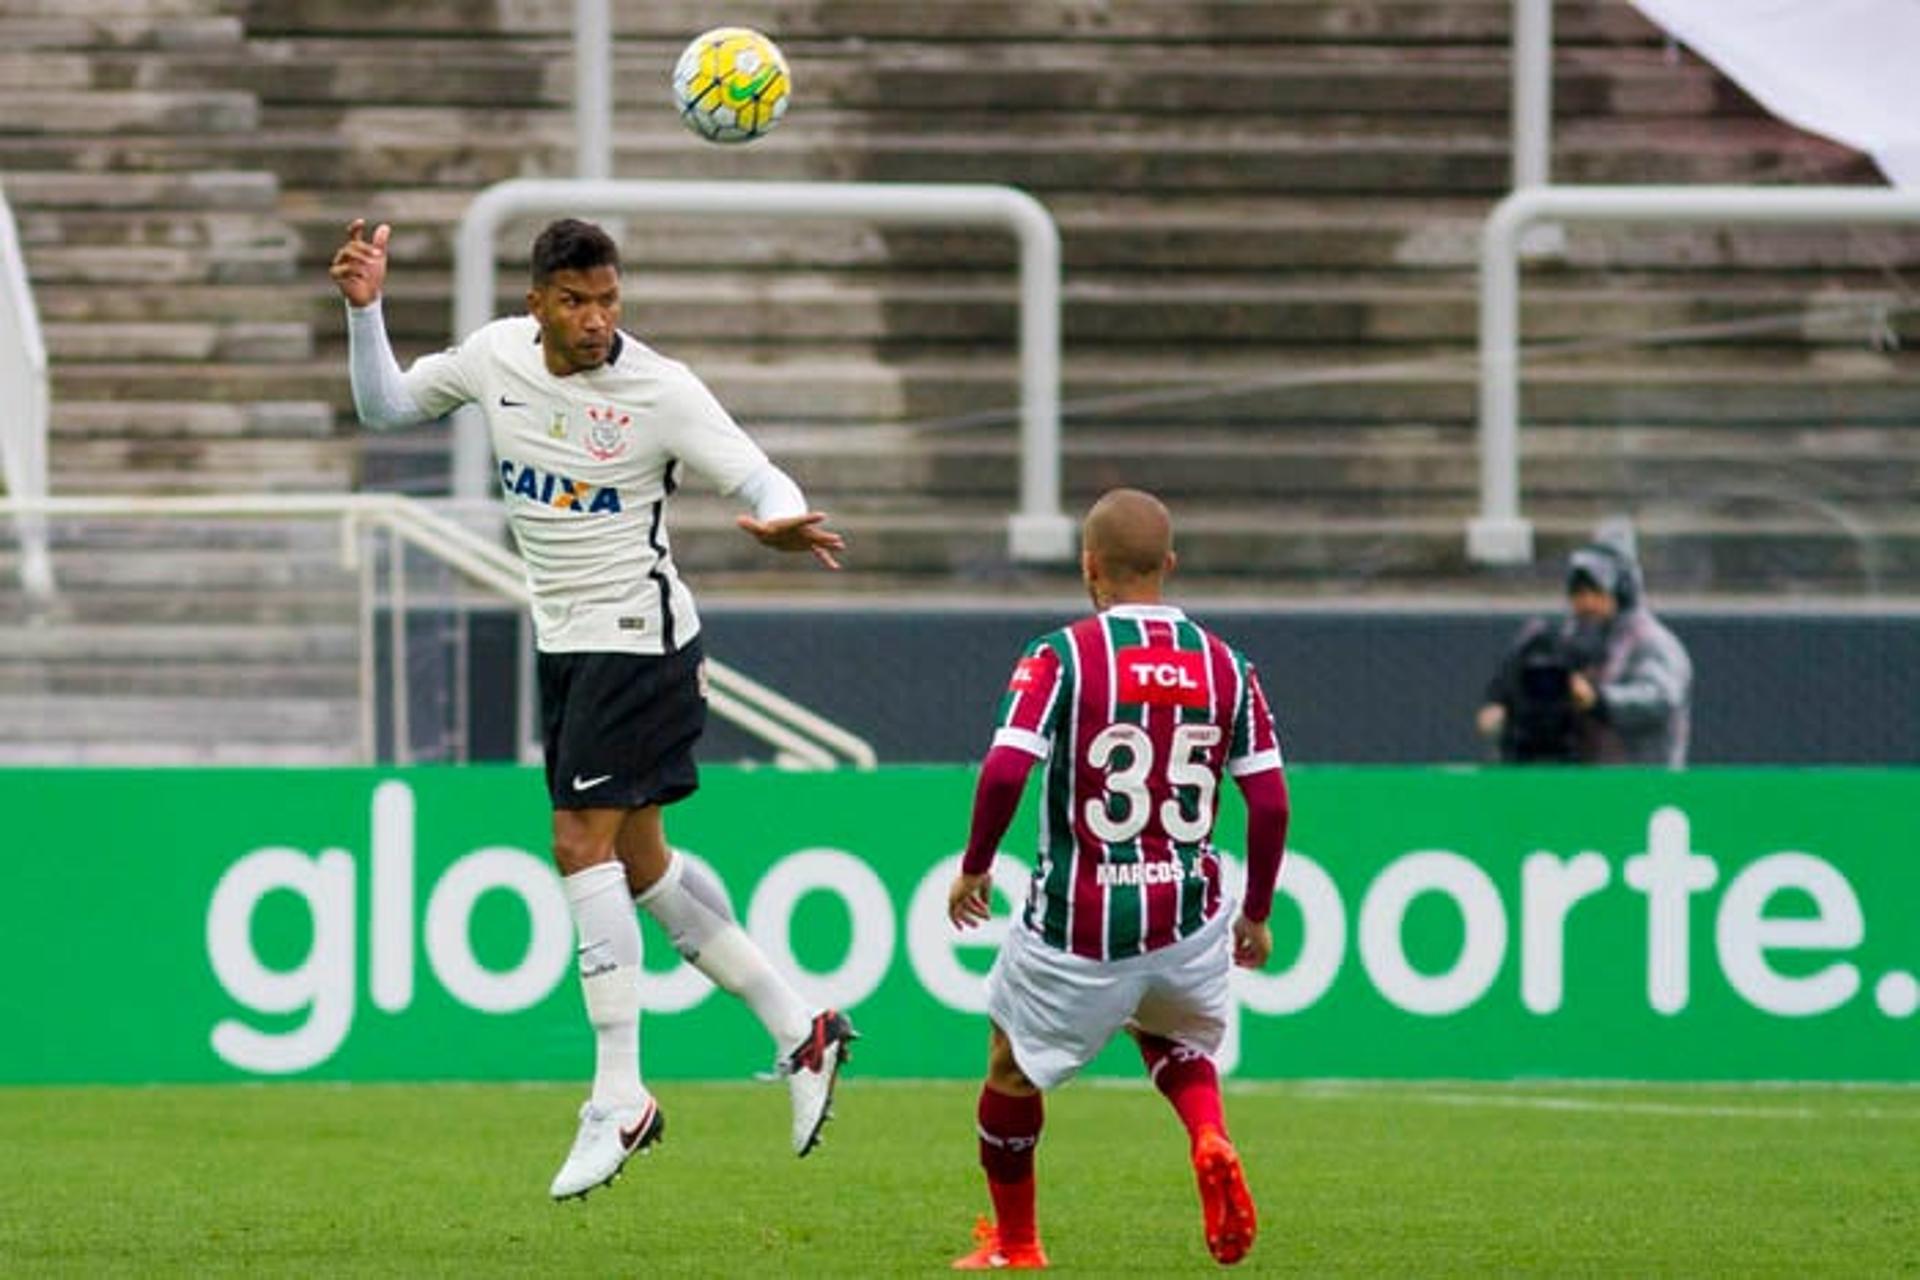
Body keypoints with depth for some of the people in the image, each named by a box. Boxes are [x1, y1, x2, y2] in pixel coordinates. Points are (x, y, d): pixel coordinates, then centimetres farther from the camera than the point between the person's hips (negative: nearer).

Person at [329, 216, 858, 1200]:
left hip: (636, 634, -7)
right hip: (563, 639, 7)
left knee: (584, 843, -16)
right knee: (637, 862, 11)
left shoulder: (661, 389, -16)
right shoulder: (495, 354, 1)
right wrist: (364, 309, -1)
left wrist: (782, 522, -39)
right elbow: (385, 406, 14)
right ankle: (798, 1029, 23)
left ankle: (618, 1101, -13)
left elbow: (764, 482, -16)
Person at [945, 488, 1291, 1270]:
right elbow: (1270, 802, 1)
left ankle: (1013, 1243, 33)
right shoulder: (1225, 665, 2)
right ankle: (1210, 1141, -2)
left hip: (1078, 926, -3)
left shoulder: (1062, 657, -9)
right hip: (1189, 915, 3)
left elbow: (1004, 772, -18)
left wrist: (973, 867, -1)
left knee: (1013, 1065, 20)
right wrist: (1257, 914, 14)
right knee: (1178, 1043, 30)